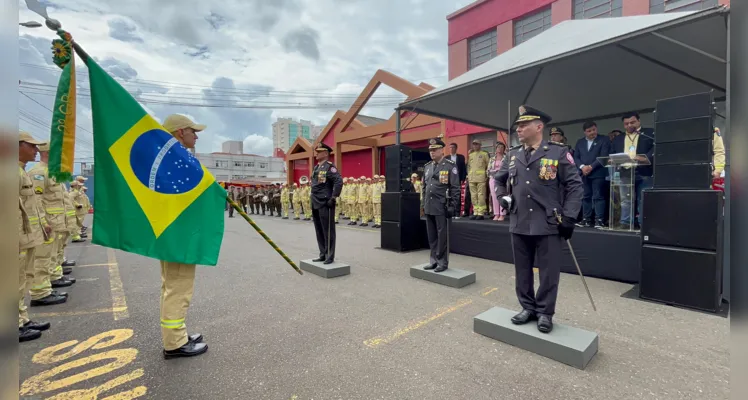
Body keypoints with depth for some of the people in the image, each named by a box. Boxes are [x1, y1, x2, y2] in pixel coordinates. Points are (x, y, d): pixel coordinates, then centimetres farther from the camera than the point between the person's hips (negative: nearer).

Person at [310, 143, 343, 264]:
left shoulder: (329, 166, -10)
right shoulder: (316, 168, 16)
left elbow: (339, 182, -20)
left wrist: (333, 198, -21)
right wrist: (313, 200, 19)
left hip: (325, 204, -9)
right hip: (315, 204, 9)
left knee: (328, 231, -2)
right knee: (319, 231, 13)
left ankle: (330, 256, 6)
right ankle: (323, 254, 23)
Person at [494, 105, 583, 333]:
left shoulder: (559, 153, -3)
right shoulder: (512, 155, 9)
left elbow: (575, 186, -2)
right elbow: (499, 179, 24)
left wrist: (568, 217, -8)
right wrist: (503, 197, 7)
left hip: (548, 225, -4)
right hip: (519, 224, 4)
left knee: (548, 272, 6)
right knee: (522, 270, 13)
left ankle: (545, 312, 23)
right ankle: (528, 308, 29)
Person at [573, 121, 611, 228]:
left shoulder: (604, 140, 4)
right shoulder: (579, 142, 16)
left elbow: (604, 156, -7)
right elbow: (576, 157, 8)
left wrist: (591, 166, -15)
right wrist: (582, 167, -10)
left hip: (598, 173, -4)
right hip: (584, 174, 4)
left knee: (598, 196, -6)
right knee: (586, 197, 6)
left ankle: (599, 220, -4)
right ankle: (587, 219, 11)